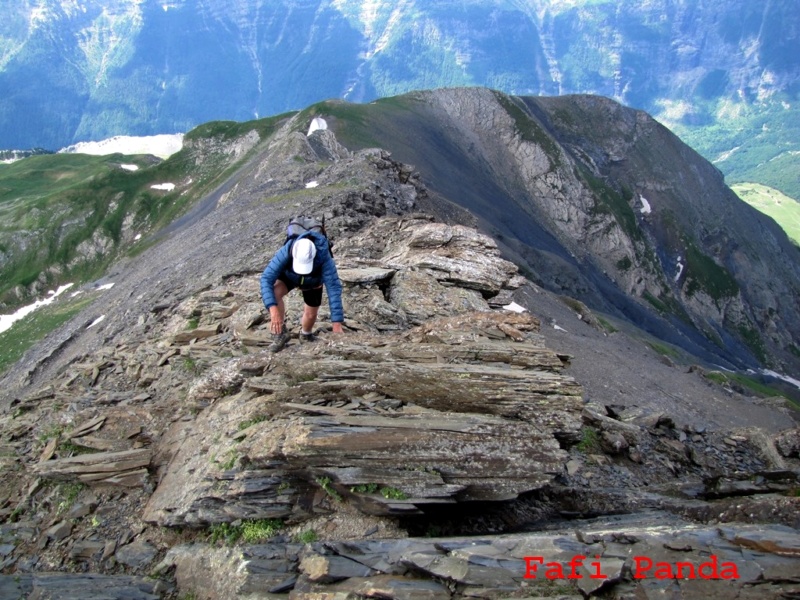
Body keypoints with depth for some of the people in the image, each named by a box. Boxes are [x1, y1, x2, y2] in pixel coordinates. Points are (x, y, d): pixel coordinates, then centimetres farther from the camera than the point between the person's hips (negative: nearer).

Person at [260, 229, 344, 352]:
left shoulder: (324, 257, -45)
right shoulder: (285, 252, -45)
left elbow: (334, 288, -44)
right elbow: (266, 279, -45)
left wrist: (337, 324, -49)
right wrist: (273, 309, -58)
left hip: (313, 282, 1)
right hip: (288, 276, -1)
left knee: (311, 314, 8)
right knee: (273, 293, -30)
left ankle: (306, 335, 44)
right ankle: (280, 333, -12)